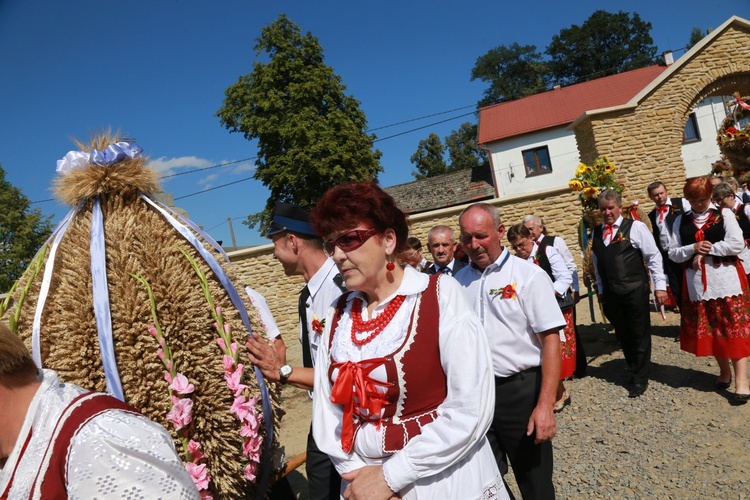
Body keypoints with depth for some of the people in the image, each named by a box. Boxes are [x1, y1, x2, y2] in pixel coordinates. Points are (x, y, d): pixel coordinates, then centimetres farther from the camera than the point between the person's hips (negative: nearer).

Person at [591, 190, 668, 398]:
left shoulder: (635, 227, -6)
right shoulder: (596, 233, 7)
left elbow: (653, 257, -5)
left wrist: (660, 285, -8)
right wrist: (601, 289, 14)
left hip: (635, 290, -4)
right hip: (611, 293, 4)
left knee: (640, 335, 5)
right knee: (622, 335, 14)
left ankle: (640, 379, 19)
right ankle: (634, 371, 32)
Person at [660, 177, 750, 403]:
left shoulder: (724, 214, 1)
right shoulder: (681, 221, 8)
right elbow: (673, 253, 5)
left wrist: (706, 251, -11)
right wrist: (694, 248, -11)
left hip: (727, 279, -3)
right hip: (697, 283, 3)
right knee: (709, 329, 10)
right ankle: (724, 370, 28)